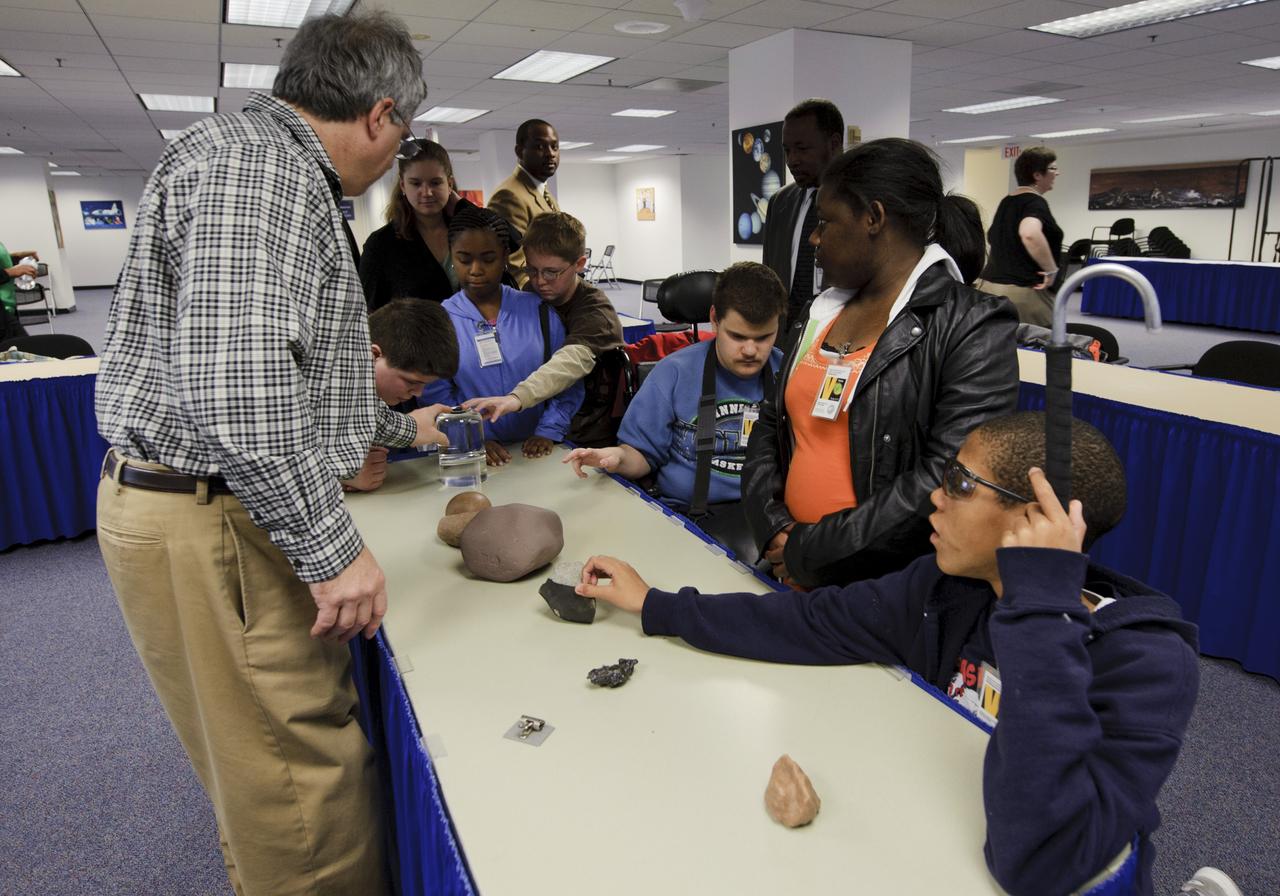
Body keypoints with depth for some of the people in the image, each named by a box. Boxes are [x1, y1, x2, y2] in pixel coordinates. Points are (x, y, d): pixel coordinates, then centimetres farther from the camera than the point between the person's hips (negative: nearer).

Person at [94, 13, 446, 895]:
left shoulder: (278, 168, 18)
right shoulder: (256, 160, -16)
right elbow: (233, 384, -28)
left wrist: (397, 425, 35)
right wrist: (332, 548, -23)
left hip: (231, 506, 10)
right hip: (212, 522, -10)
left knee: (286, 762, 22)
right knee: (302, 775, 2)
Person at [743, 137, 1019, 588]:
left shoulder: (971, 327, -12)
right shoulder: (824, 312, 7)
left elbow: (949, 479, -21)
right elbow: (773, 422, 9)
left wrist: (813, 552, -17)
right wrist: (773, 527, -6)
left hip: (897, 593, -5)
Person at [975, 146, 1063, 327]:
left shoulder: (1006, 202, 16)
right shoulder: (1035, 202, -12)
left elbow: (993, 238, 28)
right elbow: (1029, 234, -32)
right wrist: (1051, 270, -22)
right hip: (1022, 292, -9)